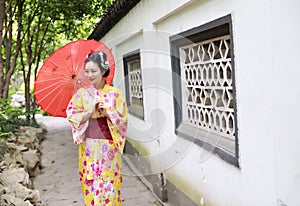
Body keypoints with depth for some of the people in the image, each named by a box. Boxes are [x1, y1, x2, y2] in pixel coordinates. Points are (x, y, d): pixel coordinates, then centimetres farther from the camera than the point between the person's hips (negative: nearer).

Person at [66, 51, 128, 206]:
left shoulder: (114, 93, 0)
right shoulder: (82, 93, 3)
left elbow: (122, 119, -2)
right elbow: (72, 117, -1)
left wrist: (106, 111, -18)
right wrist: (91, 111, -14)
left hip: (109, 148, -1)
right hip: (89, 147, 1)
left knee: (110, 186, 4)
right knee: (91, 186, 5)